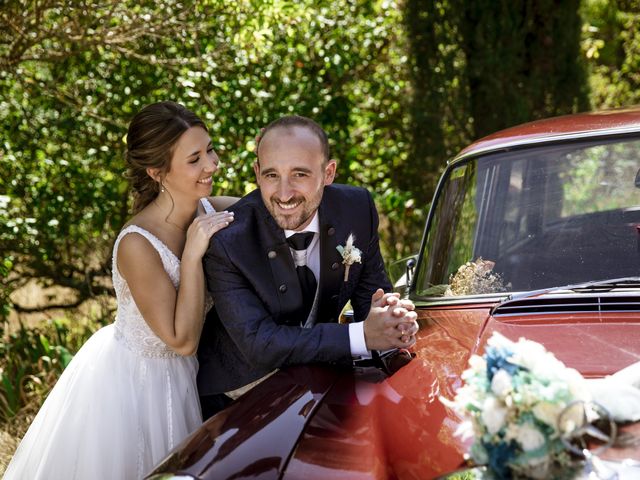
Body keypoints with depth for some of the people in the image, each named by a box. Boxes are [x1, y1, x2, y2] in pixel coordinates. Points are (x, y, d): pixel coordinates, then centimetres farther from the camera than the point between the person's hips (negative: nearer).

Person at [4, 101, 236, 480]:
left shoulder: (207, 211, -13)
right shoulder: (137, 245, -32)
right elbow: (182, 341, -28)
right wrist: (193, 254, -34)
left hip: (176, 378, 6)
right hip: (131, 385, -6)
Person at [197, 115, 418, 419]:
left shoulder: (357, 208, -10)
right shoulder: (226, 242, -23)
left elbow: (372, 291, -1)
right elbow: (258, 345, -27)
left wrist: (390, 320, -27)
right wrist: (362, 336, -34)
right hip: (238, 395, -3)